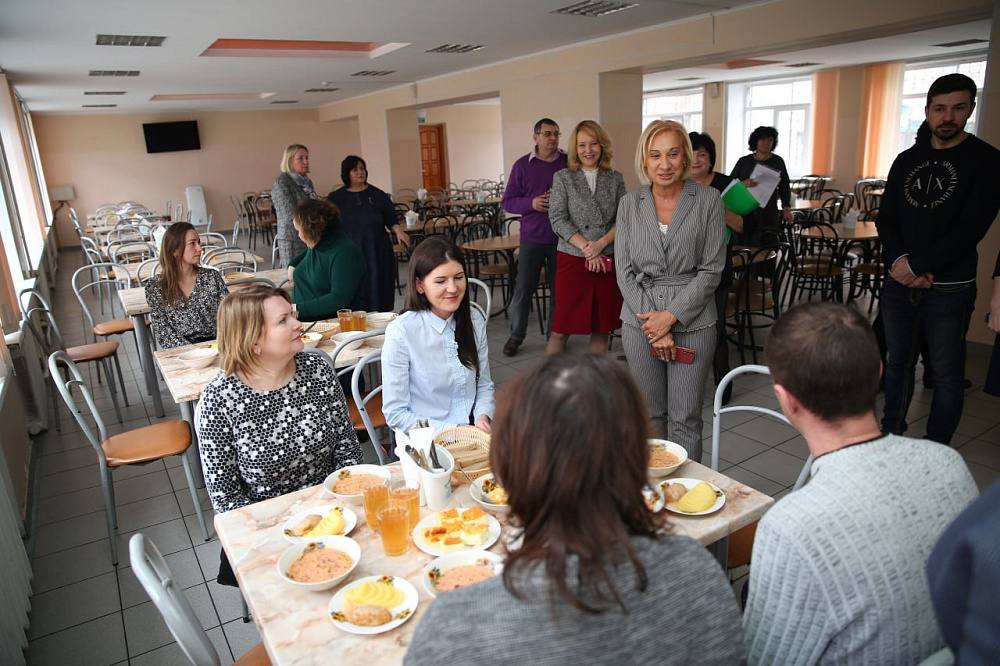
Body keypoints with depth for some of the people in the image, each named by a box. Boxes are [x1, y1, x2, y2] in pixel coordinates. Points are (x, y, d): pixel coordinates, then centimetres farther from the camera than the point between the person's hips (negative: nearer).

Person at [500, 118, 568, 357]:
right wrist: (531, 203, -15)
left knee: (559, 290, 8)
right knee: (523, 289, 2)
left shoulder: (569, 163, 4)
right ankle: (516, 335, 19)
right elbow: (508, 202, 3)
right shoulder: (523, 165, 2)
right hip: (532, 237, -1)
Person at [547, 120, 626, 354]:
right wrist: (586, 247, -14)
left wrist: (601, 243, -13)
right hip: (572, 259, -2)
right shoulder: (563, 178, 4)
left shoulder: (615, 179, 9)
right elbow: (558, 220, -5)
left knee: (601, 328, 7)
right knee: (561, 329, -1)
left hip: (607, 260, 2)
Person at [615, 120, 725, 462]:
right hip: (640, 320, 2)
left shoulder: (708, 200, -2)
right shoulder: (629, 204, 4)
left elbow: (711, 269, -4)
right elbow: (624, 271, 1)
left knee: (686, 418, 4)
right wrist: (653, 324, -9)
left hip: (692, 320, -2)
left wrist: (672, 315, -12)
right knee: (649, 414, 13)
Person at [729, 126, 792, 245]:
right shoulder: (743, 161, 8)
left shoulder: (778, 162, 9)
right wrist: (743, 184, -17)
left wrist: (786, 209, 1)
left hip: (768, 214, 0)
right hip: (744, 213, 0)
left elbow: (785, 187, 12)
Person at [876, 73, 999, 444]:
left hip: (949, 289, -4)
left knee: (946, 375, 4)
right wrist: (900, 260, -9)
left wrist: (916, 266, -14)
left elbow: (969, 230, -13)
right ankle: (890, 436, 27)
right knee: (898, 363, 13)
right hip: (898, 283, 4)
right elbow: (885, 218, 7)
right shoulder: (907, 160, 11)